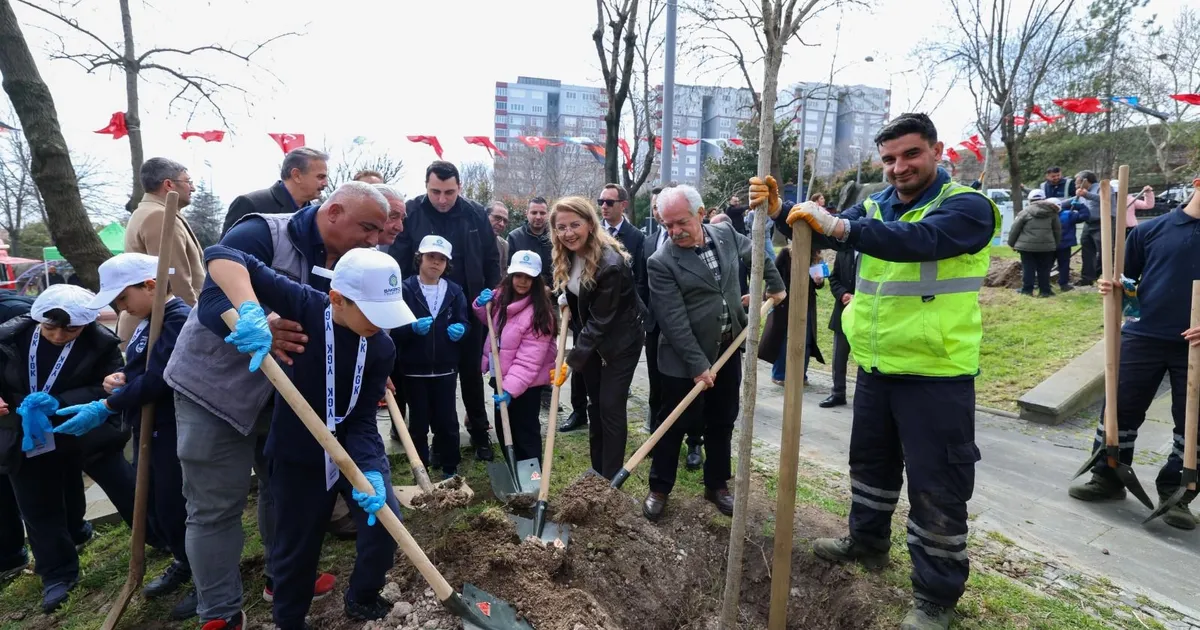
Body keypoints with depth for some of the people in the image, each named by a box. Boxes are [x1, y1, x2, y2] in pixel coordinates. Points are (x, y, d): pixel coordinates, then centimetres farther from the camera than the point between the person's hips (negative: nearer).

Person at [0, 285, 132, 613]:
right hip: (28, 441, 3)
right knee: (40, 511, 13)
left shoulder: (102, 343, -17)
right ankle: (58, 575, 31)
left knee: (130, 493, 5)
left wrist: (58, 403, -31)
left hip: (89, 435, -3)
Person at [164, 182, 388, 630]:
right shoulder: (260, 235, -23)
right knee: (216, 507, 1)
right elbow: (213, 305, -31)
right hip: (214, 387, -6)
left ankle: (283, 577, 34)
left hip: (282, 390, 7)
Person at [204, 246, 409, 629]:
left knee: (383, 521, -4)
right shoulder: (303, 306, -23)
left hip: (358, 448, 2)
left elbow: (363, 419, -13)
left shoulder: (382, 349, -14)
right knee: (296, 546, 11)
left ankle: (363, 598, 27)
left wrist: (369, 471, -30)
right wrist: (250, 310, -46)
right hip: (299, 454, -2)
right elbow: (221, 256, -27)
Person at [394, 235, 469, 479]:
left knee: (447, 421, 7)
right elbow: (393, 329, -8)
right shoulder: (405, 289, -5)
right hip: (414, 369, -2)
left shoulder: (455, 291, 6)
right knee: (419, 422, 8)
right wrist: (412, 328, -27)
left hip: (445, 368, 2)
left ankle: (450, 468, 22)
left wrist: (460, 329, -13)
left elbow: (464, 323, 9)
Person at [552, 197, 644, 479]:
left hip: (619, 341, -7)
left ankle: (610, 480, 9)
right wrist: (565, 297, -7)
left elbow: (600, 320, -27)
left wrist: (573, 359, -26)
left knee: (611, 407, -4)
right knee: (595, 405, 14)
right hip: (590, 337, 8)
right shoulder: (568, 256, -5)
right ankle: (597, 472, 27)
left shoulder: (611, 264, -30)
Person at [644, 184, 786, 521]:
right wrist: (697, 364, -22)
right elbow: (674, 321, -20)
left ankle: (717, 485, 33)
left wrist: (776, 286, 23)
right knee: (674, 425, 6)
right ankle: (659, 489, 24)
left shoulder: (726, 234, -2)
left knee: (722, 423, 16)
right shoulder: (661, 262, -18)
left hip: (729, 349, 5)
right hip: (684, 358, -5)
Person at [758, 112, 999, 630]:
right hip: (877, 366, 6)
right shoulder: (876, 206, 7)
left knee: (937, 485, 4)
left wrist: (838, 226, -42)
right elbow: (821, 235, -2)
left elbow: (918, 240, -33)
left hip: (935, 373, -6)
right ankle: (867, 542, 44)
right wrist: (781, 212, -20)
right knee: (871, 461, 22)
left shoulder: (967, 206, -13)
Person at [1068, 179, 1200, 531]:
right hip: (1143, 336, 0)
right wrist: (1111, 287, -13)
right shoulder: (1150, 229, 3)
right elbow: (1126, 280, 11)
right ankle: (1108, 479, 21)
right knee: (1120, 409, 5)